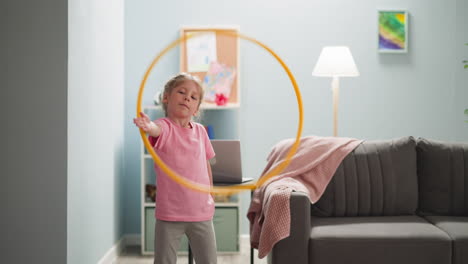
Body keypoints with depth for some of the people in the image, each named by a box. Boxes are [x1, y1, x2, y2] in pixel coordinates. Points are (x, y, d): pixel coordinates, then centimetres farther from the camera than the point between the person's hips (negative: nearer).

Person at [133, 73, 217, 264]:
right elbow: (157, 130, -35)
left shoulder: (200, 131, 5)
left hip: (202, 213, 4)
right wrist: (149, 126, -59)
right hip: (169, 214, -4)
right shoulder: (164, 127, -10)